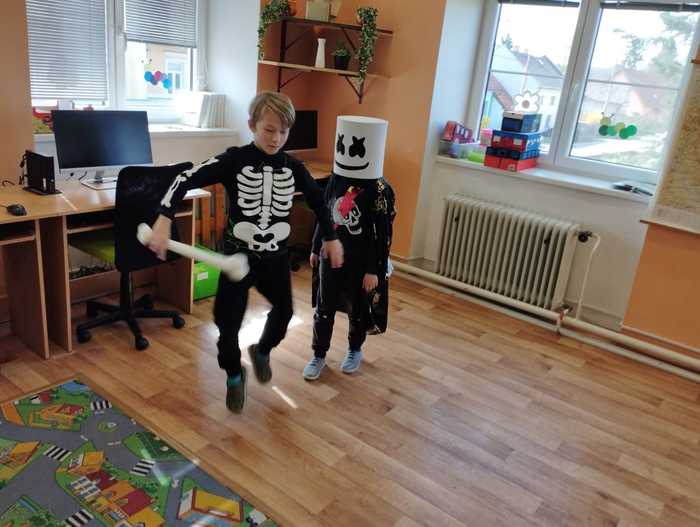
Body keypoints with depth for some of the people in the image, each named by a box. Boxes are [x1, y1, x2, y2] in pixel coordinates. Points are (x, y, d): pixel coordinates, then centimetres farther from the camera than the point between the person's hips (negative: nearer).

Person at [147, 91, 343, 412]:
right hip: (238, 255, -3)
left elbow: (318, 201, 12)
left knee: (284, 312, 14)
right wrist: (163, 220, -28)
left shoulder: (293, 167, -3)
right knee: (228, 322, 2)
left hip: (276, 257, 3)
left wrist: (331, 238, 15)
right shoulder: (234, 160, -13)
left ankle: (262, 351, 47)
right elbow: (187, 180, -17)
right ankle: (234, 376, 31)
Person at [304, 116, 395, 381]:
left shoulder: (380, 190, -18)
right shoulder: (336, 179, -2)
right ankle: (318, 355, 28)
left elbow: (383, 235, -15)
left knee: (357, 310, 15)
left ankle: (355, 351, 39)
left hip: (360, 262, -4)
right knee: (324, 309, 12)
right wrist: (315, 249, 14)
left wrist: (374, 270, -14)